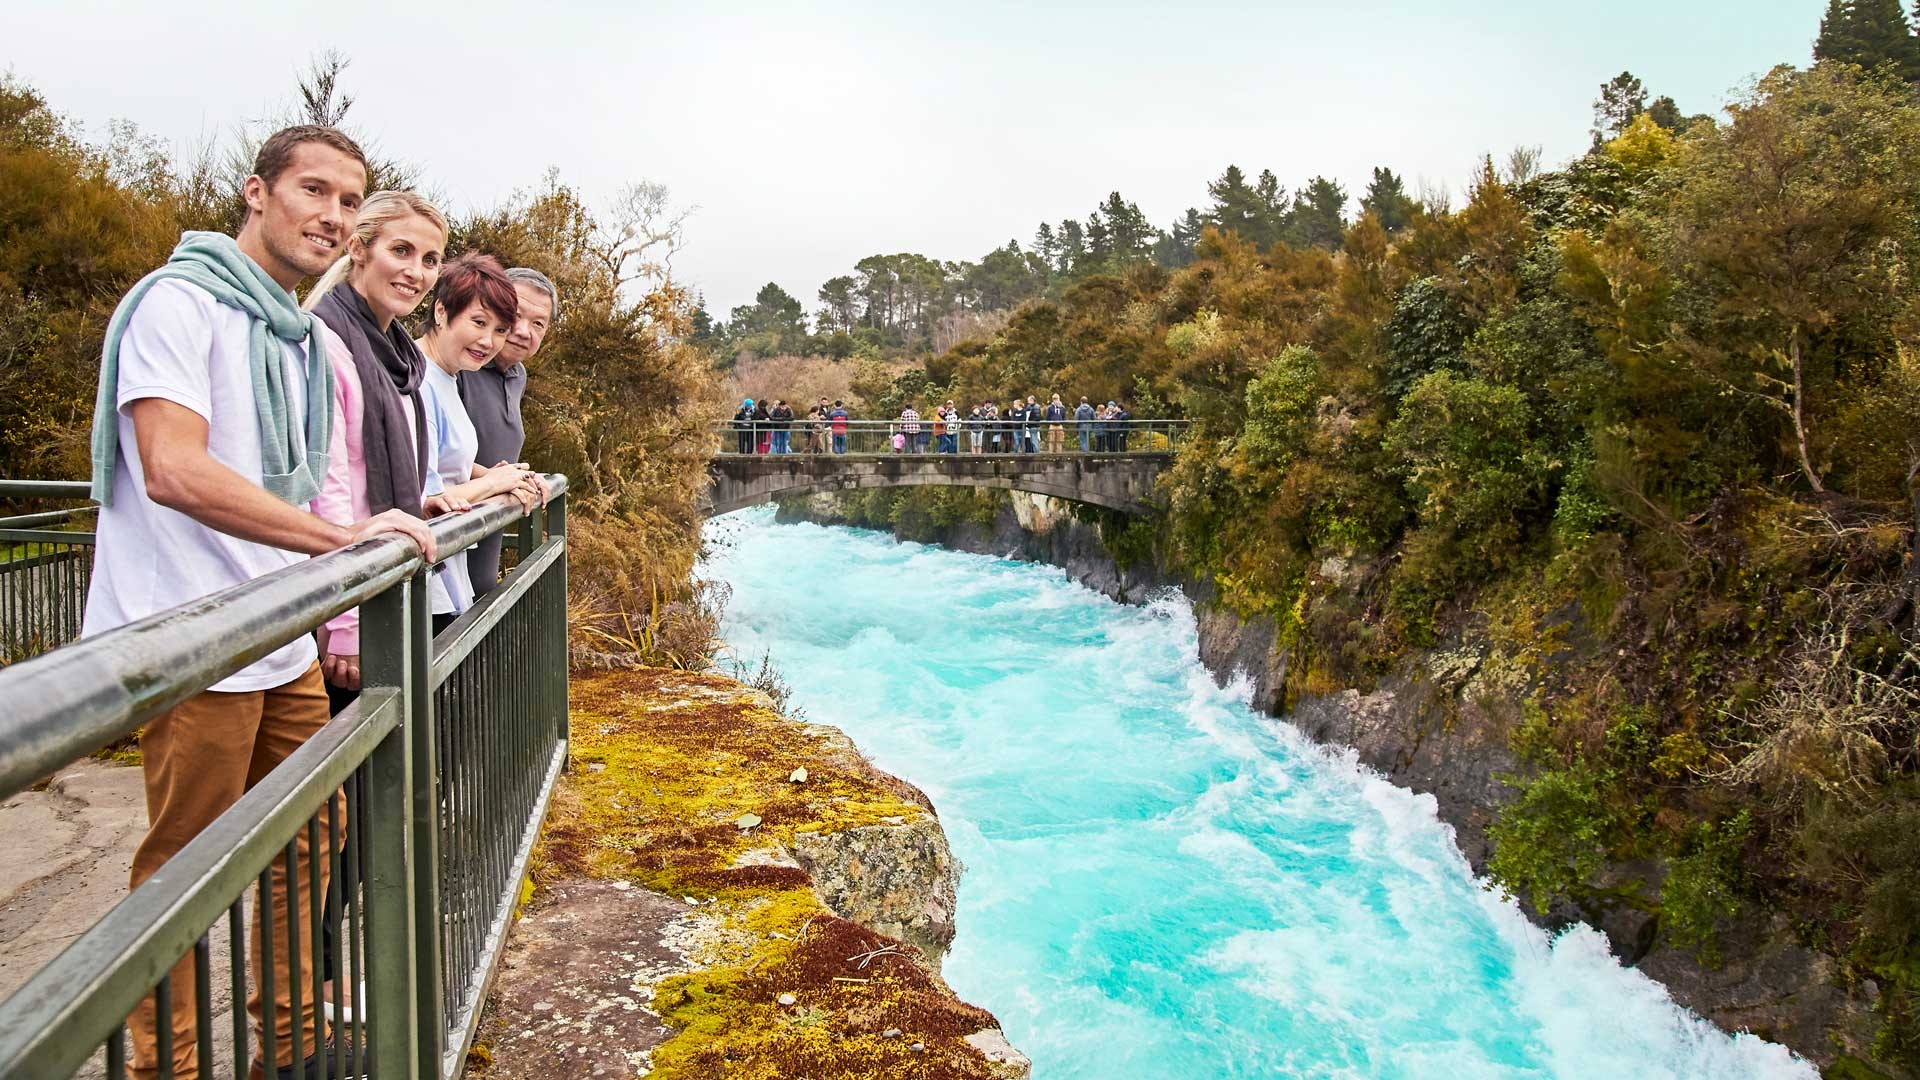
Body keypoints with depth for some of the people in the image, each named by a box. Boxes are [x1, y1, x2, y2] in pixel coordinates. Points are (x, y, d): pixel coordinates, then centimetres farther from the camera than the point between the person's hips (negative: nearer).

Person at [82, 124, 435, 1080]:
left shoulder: (300, 337, 16)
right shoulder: (179, 301, -10)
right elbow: (174, 472, -23)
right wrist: (342, 537, -26)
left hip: (286, 644, 9)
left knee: (306, 843, 15)